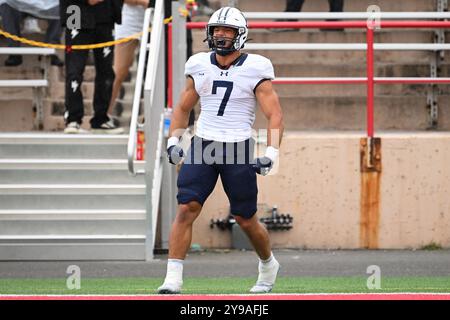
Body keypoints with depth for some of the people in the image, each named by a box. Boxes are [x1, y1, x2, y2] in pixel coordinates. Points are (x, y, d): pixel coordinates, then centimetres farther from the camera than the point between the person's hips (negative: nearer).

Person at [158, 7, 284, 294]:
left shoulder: (255, 69, -4)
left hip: (238, 150, -2)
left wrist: (271, 153, -17)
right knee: (186, 209, -14)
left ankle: (268, 264, 35)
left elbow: (275, 115, -5)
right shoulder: (200, 66, 7)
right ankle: (173, 278, -15)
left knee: (246, 220, 7)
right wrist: (173, 140, 6)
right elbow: (183, 108, 20)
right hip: (203, 146, 2)